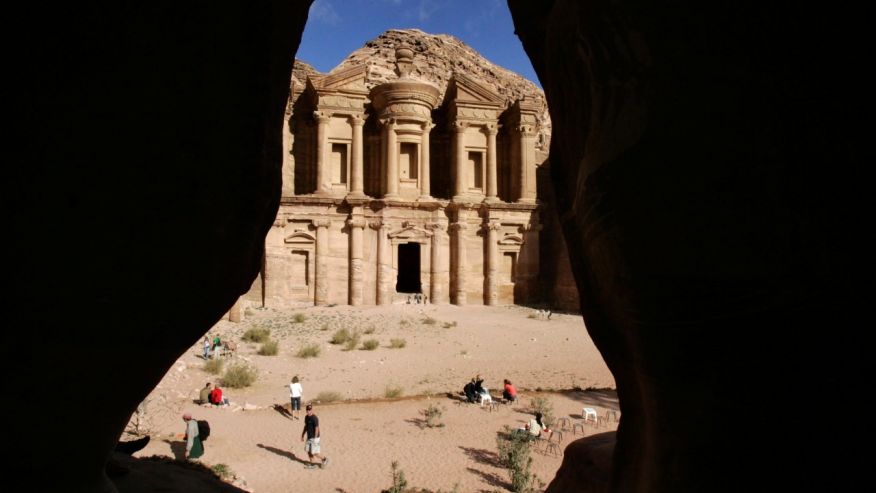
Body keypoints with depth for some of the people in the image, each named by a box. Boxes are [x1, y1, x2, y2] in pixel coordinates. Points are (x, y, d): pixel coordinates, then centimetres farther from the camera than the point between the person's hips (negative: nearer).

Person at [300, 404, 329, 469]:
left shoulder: (314, 418, -21)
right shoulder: (306, 417, 5)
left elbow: (317, 428, -21)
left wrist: (315, 438, -22)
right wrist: (302, 435, 20)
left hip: (314, 438, -8)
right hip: (309, 437, 8)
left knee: (315, 453, -2)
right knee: (308, 451, 11)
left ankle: (324, 459, 20)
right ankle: (312, 464, 25)